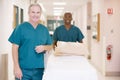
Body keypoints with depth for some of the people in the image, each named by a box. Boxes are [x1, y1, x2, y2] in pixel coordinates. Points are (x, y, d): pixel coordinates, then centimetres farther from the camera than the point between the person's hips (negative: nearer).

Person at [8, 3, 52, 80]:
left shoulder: (44, 29, 9)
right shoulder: (21, 27, -3)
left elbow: (50, 46, 15)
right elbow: (15, 48, -5)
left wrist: (44, 47, -8)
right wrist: (17, 67, -11)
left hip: (39, 69, 4)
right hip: (24, 69, -4)